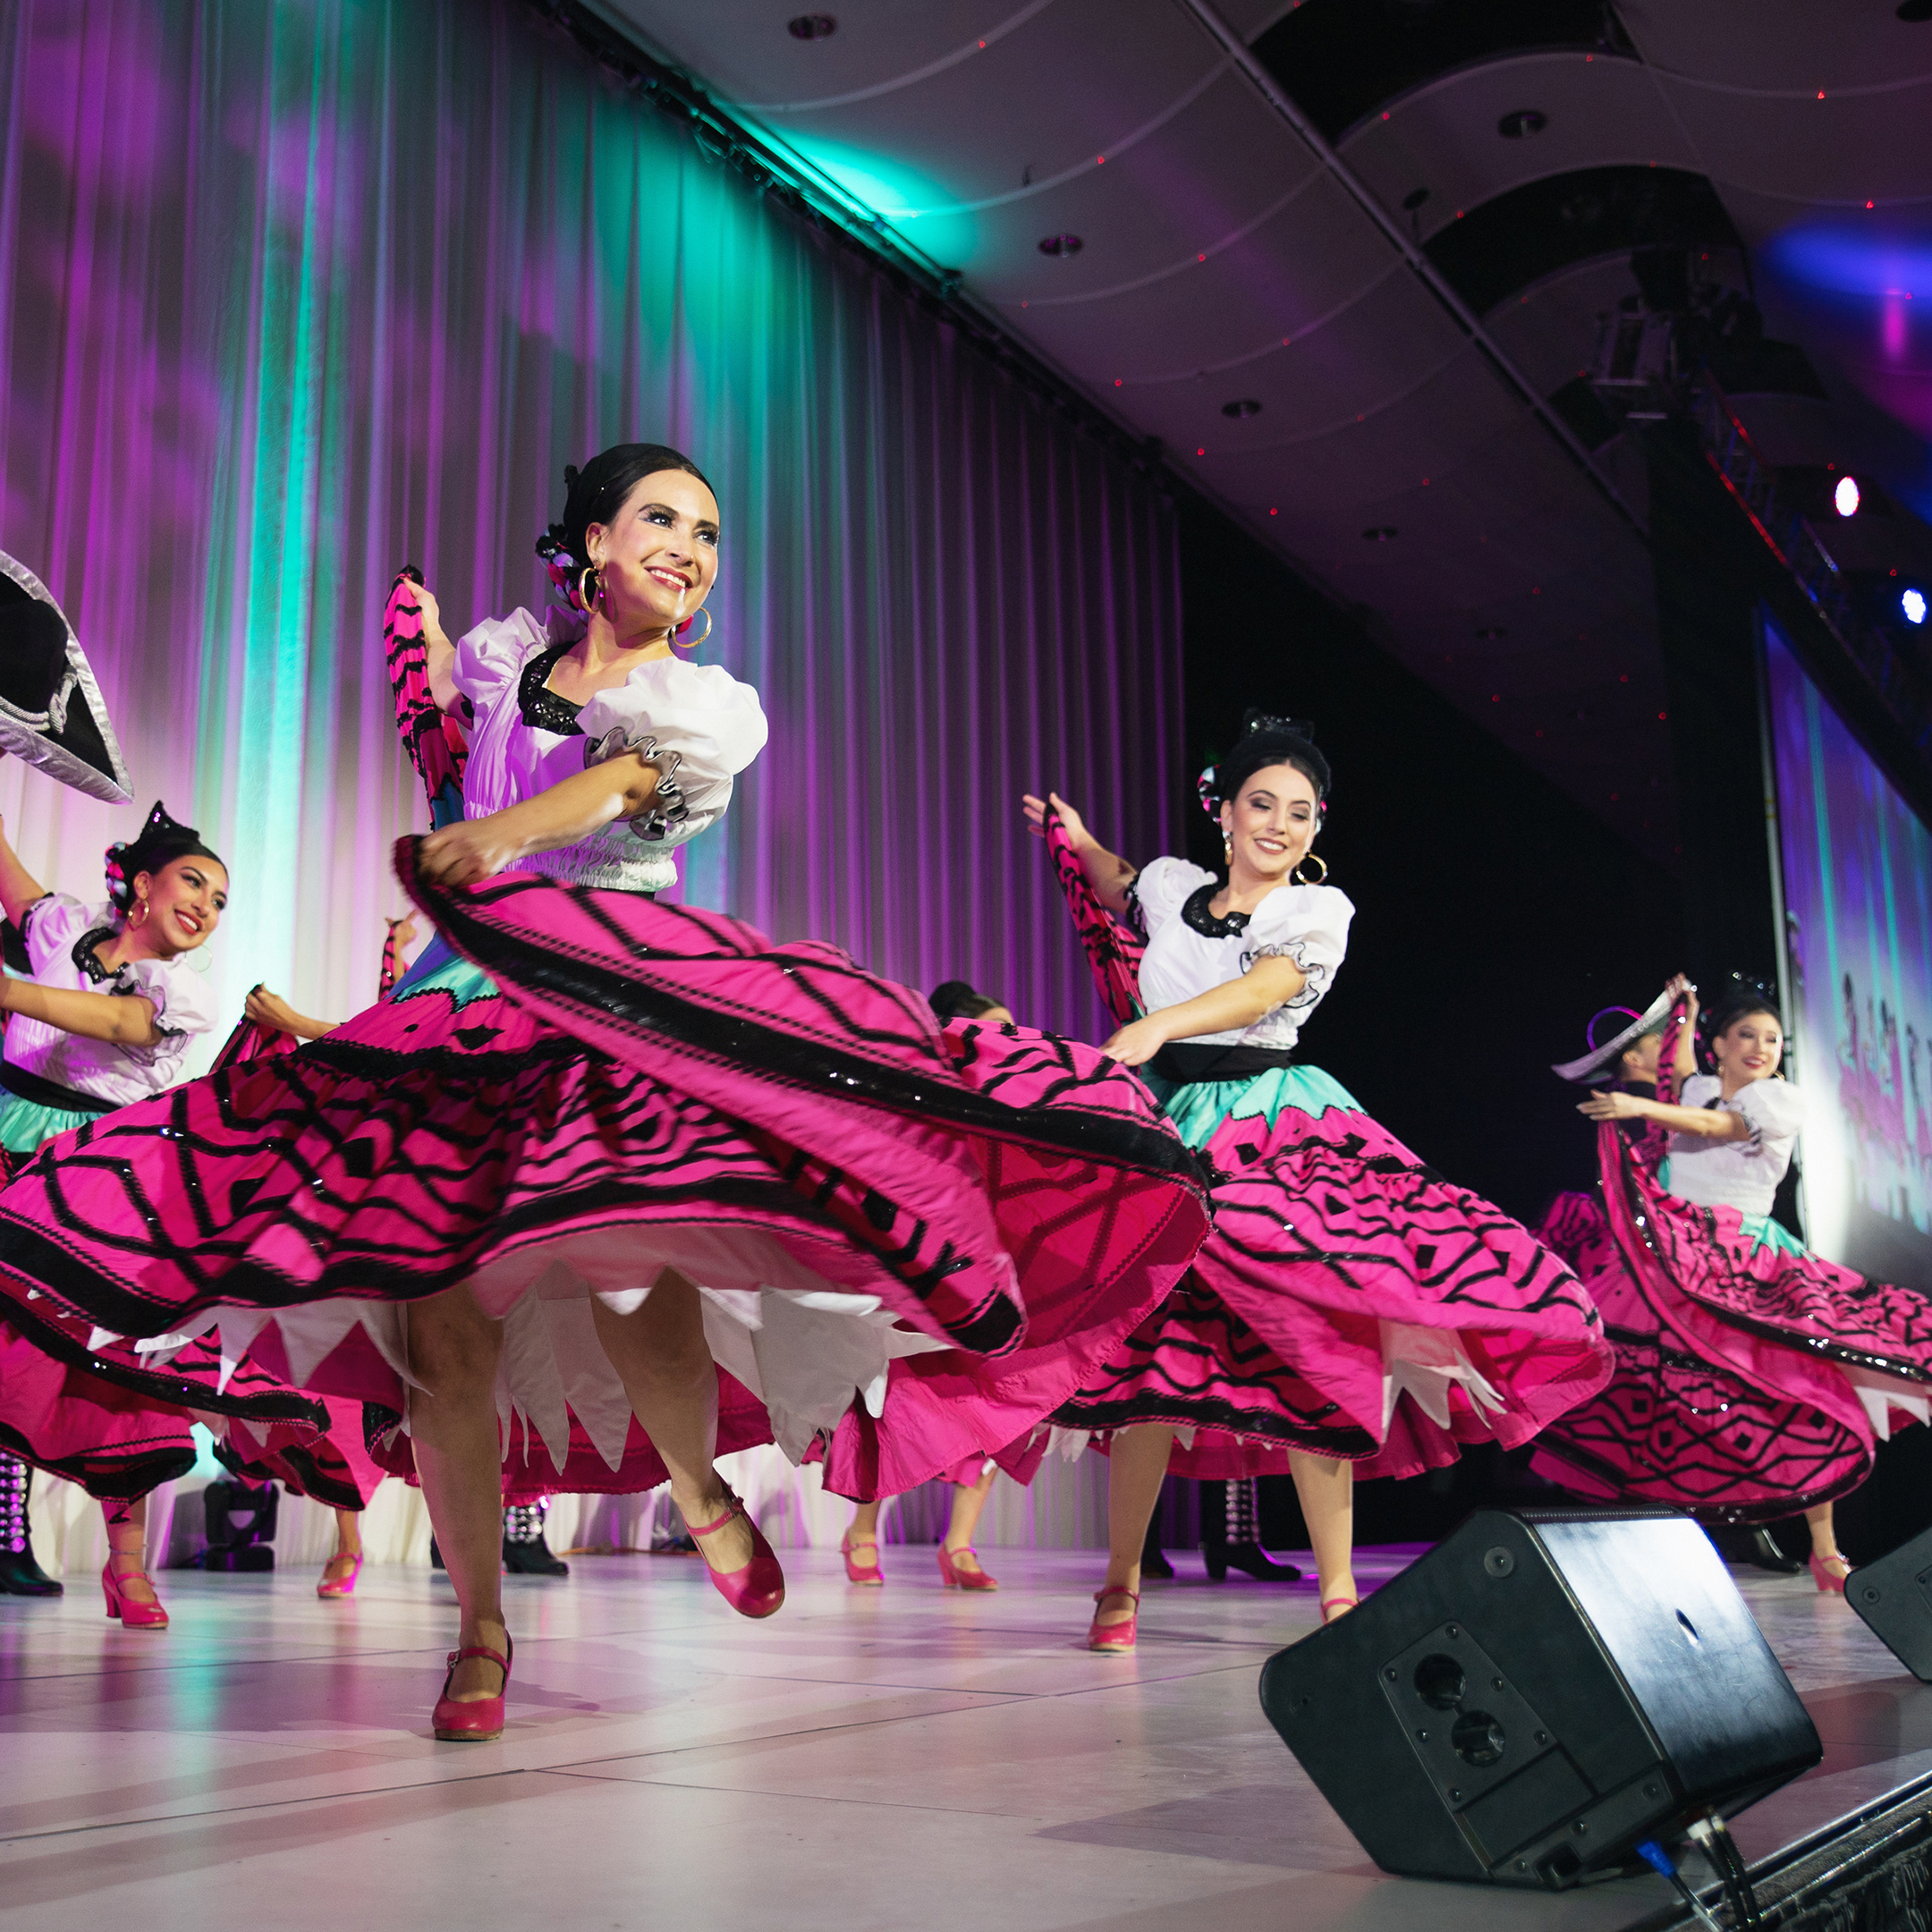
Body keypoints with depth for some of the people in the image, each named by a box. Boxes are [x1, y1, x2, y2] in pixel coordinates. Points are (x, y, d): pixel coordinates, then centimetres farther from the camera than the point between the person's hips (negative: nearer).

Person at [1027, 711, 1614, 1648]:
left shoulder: (1319, 908, 2)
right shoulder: (1170, 884, 11)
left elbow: (1266, 987, -19)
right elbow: (1121, 893, 38)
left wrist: (1159, 1025, -30)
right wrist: (1079, 840, 26)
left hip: (1275, 1130, -2)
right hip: (1166, 1125, 2)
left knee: (1304, 1343, -13)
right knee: (1152, 1341, -6)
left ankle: (1338, 1591, -8)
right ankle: (1120, 1587, 2)